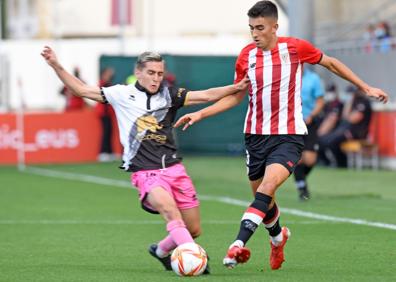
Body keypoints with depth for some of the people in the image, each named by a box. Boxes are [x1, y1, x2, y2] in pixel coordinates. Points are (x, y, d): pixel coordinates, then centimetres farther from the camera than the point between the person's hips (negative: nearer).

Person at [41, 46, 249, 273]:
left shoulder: (169, 95, 10)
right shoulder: (122, 94, 5)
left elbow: (206, 95, 5)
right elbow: (81, 89, 6)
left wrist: (235, 88, -7)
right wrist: (56, 65, -1)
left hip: (174, 169, 4)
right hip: (145, 173, -4)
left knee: (194, 230, 4)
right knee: (170, 210, -32)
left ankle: (162, 251, 32)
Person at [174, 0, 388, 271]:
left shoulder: (295, 47, -6)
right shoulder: (246, 56, 2)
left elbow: (331, 63, 11)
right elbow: (236, 96, 14)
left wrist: (366, 88, 13)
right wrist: (199, 114, 5)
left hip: (289, 135, -3)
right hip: (255, 135, 4)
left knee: (268, 185, -26)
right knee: (263, 198, 10)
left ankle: (239, 244, -32)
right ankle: (278, 238, 41)